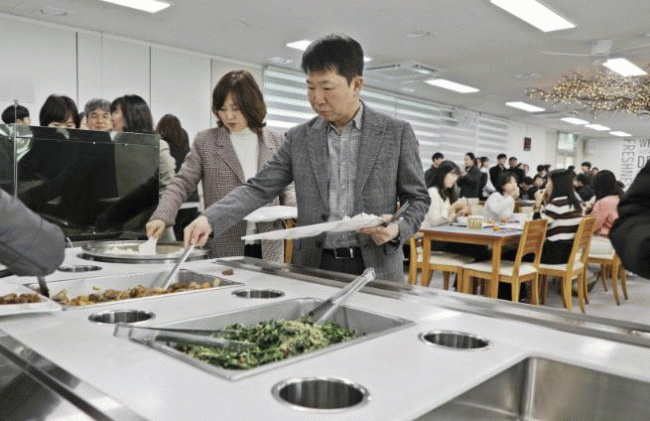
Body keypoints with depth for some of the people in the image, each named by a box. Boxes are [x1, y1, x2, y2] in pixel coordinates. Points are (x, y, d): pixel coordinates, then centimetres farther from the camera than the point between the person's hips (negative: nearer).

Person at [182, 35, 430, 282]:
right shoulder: (299, 138, 6)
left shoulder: (397, 133, -1)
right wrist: (210, 220, -11)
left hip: (376, 270, -1)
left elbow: (418, 197, 4)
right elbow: (259, 189, 4)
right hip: (312, 269, 2)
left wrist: (398, 229, -16)